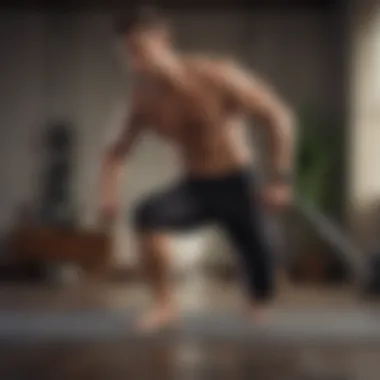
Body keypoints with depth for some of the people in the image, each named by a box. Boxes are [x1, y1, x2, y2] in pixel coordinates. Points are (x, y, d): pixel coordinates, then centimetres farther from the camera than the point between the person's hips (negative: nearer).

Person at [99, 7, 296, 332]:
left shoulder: (216, 76, -20)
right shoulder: (145, 99, -8)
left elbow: (279, 116, -16)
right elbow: (118, 150, 5)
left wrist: (279, 179, -20)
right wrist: (109, 192, -15)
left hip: (237, 185, -2)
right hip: (194, 187, 2)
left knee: (258, 268, -1)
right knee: (148, 214, -28)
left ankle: (259, 322, 32)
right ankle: (165, 305, -17)